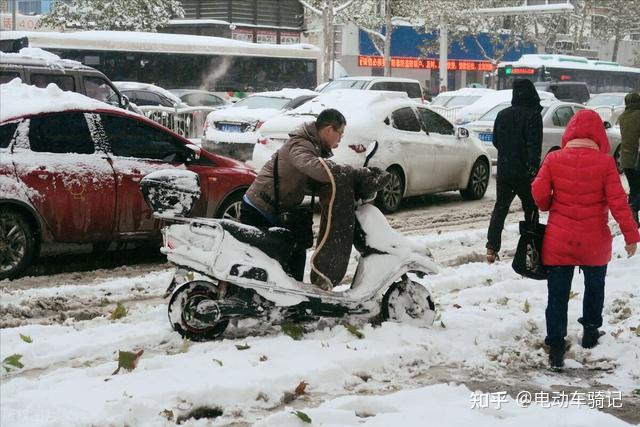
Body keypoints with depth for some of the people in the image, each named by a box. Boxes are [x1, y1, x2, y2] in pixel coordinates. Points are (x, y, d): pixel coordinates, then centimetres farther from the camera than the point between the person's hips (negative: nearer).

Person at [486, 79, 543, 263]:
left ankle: (492, 248, 0)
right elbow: (534, 144, -19)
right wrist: (533, 165, -20)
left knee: (500, 208, 11)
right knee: (530, 209, 8)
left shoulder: (502, 115, 6)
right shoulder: (533, 116, -11)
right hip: (524, 172, -5)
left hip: (504, 170, 5)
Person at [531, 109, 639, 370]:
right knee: (594, 286, 25)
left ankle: (555, 347, 3)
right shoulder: (605, 162, -11)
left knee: (558, 294, 6)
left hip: (558, 240, 0)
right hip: (595, 241, 0)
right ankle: (590, 331, 37)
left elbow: (538, 194, -6)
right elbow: (618, 201, -11)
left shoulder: (554, 159, -7)